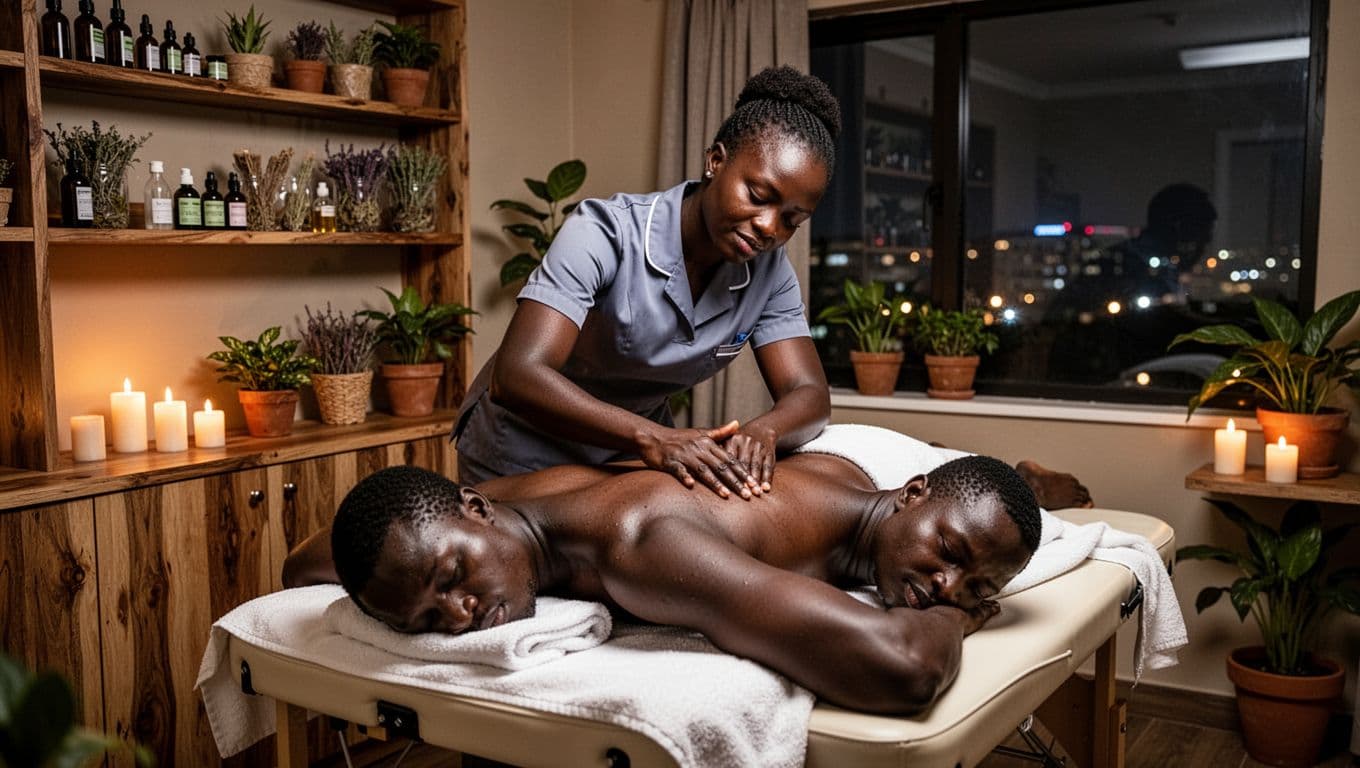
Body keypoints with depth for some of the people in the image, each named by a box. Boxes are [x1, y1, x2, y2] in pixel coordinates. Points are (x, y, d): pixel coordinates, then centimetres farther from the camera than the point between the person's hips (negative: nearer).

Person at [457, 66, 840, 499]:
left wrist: (761, 432, -37)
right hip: (524, 456, -4)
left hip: (634, 458, 4)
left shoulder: (769, 272, -11)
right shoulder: (605, 233, -27)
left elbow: (809, 395, -14)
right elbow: (516, 376, -37)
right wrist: (654, 438, -49)